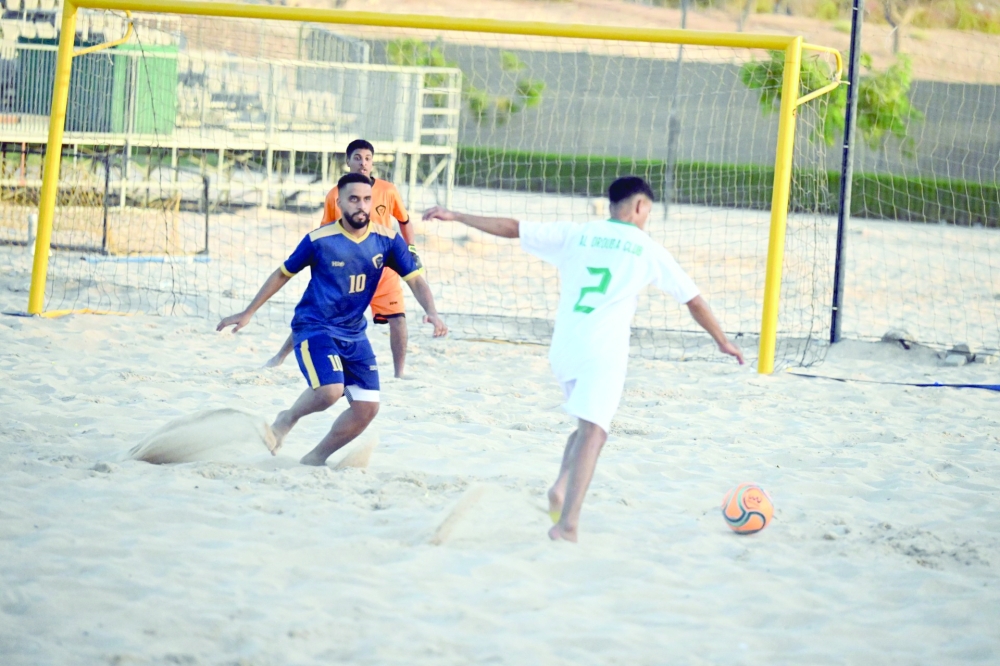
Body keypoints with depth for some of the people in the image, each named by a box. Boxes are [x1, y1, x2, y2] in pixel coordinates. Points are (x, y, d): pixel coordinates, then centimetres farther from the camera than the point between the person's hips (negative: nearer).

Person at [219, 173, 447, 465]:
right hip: (314, 328, -5)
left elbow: (414, 278, -4)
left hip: (354, 334, 5)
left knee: (367, 407, -2)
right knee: (330, 391, -27)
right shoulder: (319, 240, -12)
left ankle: (315, 459, 17)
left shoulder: (386, 240, -5)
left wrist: (432, 313, -24)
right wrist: (247, 313, 4)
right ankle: (288, 419, 6)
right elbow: (282, 274, 0)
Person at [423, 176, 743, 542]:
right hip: (604, 351, -4)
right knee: (592, 430, -12)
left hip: (563, 348, 4)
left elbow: (512, 228, 12)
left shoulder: (575, 234, 12)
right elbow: (694, 300, 13)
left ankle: (561, 487, 1)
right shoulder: (648, 250, 8)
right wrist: (723, 341, 25)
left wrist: (456, 217, 20)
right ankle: (568, 520, -27)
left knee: (589, 425, 23)